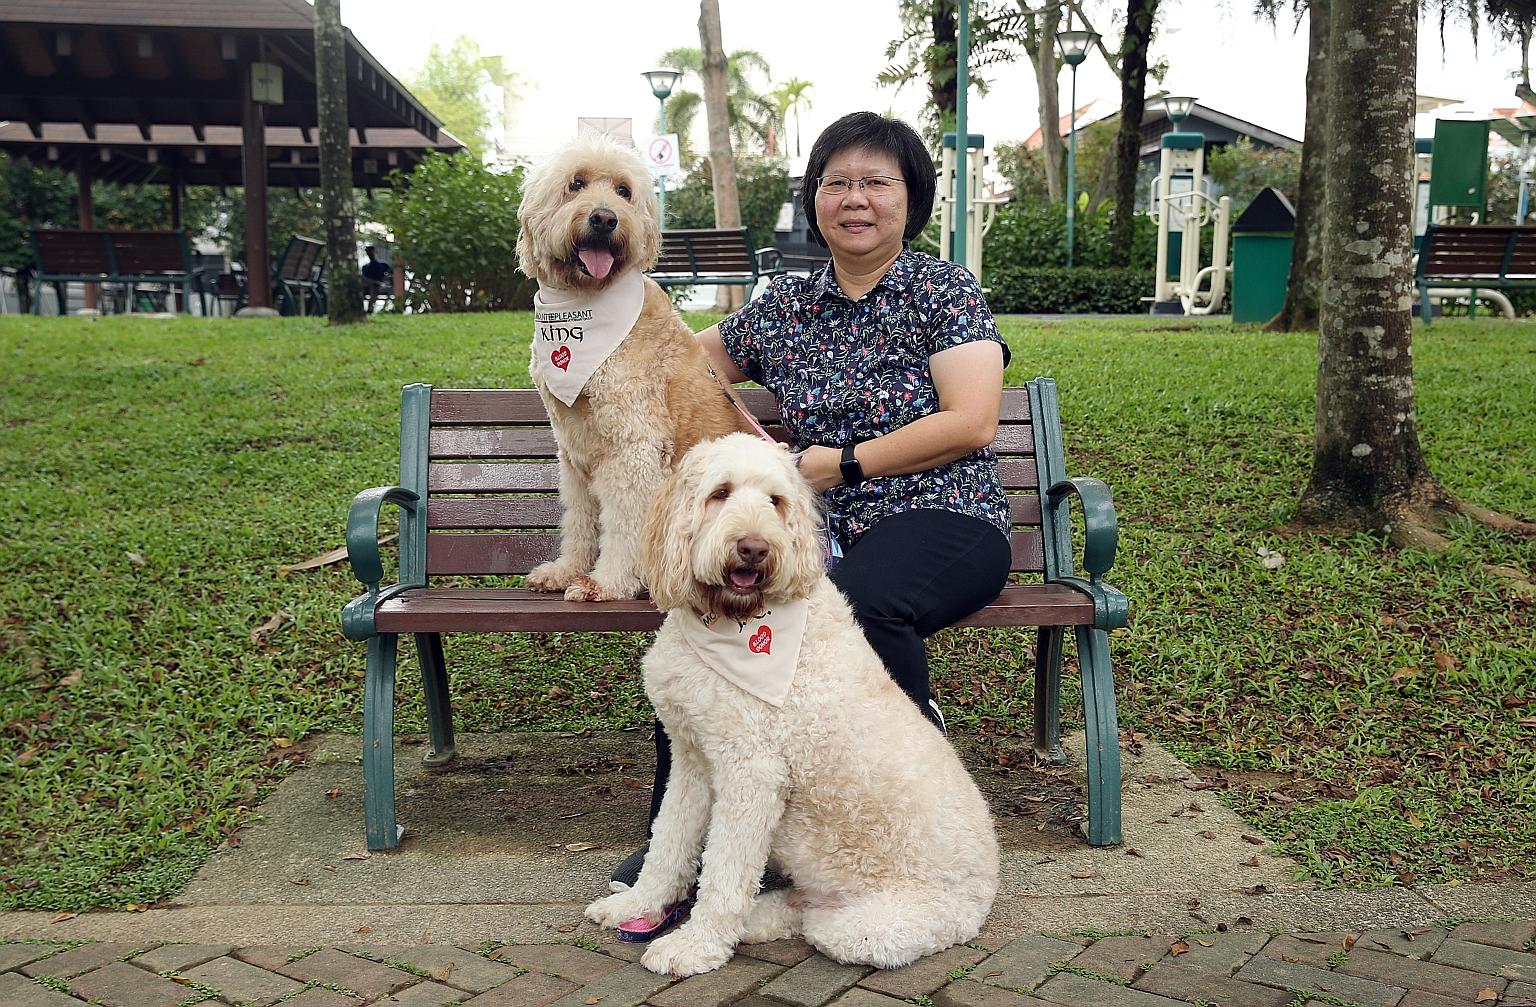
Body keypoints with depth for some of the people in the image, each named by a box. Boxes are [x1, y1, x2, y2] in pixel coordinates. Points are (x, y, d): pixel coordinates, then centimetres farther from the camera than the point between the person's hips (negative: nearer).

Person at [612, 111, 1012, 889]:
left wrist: (840, 464, -9)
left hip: (942, 517, -3)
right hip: (822, 529, 4)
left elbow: (972, 423, -7)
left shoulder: (945, 291, 5)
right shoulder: (783, 307, 17)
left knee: (858, 600, -38)